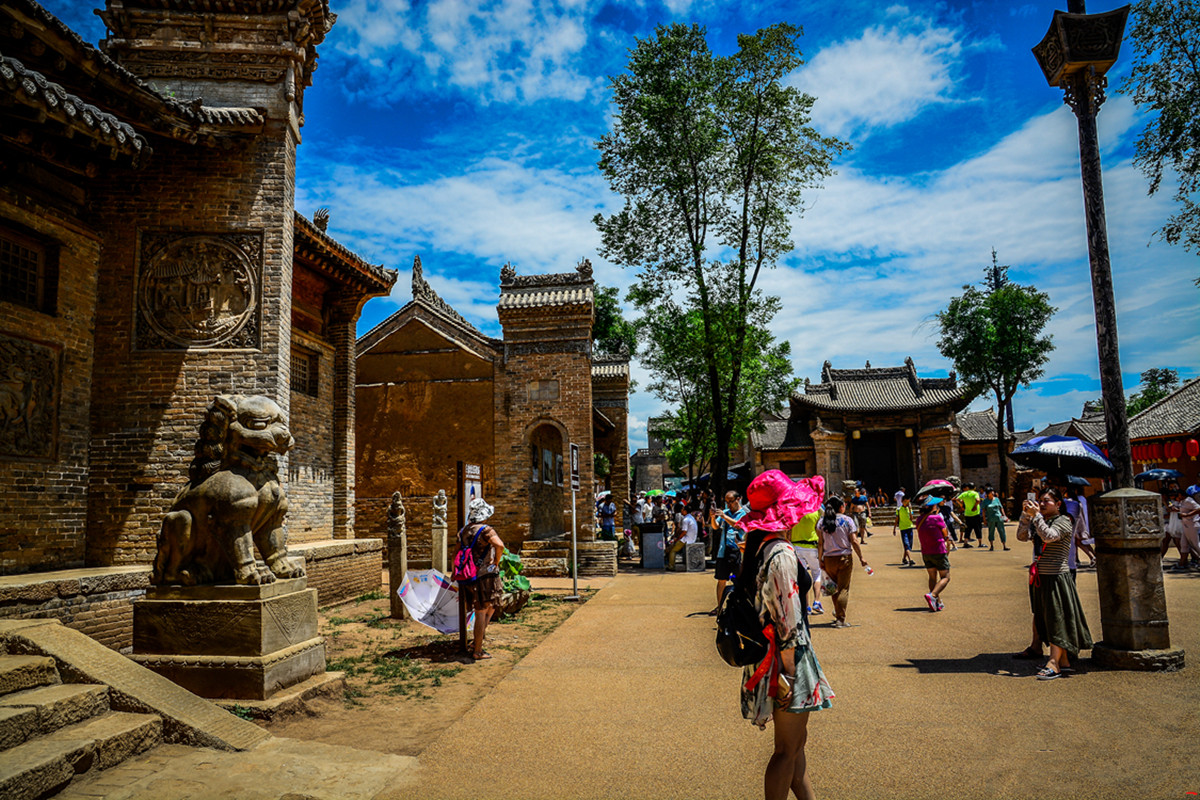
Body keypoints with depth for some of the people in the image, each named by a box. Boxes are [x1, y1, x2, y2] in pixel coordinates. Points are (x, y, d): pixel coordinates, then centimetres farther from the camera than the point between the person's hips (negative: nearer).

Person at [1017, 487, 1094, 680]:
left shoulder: (1064, 521, -7)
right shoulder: (1040, 520, 13)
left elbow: (1049, 536, -24)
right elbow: (1022, 536, 0)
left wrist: (1035, 515, -25)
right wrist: (1025, 515, -10)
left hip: (1057, 577, -7)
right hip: (1041, 578, 7)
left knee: (1057, 620, -6)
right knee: (1047, 621, 11)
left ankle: (1054, 664, -6)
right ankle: (1064, 661, 21)